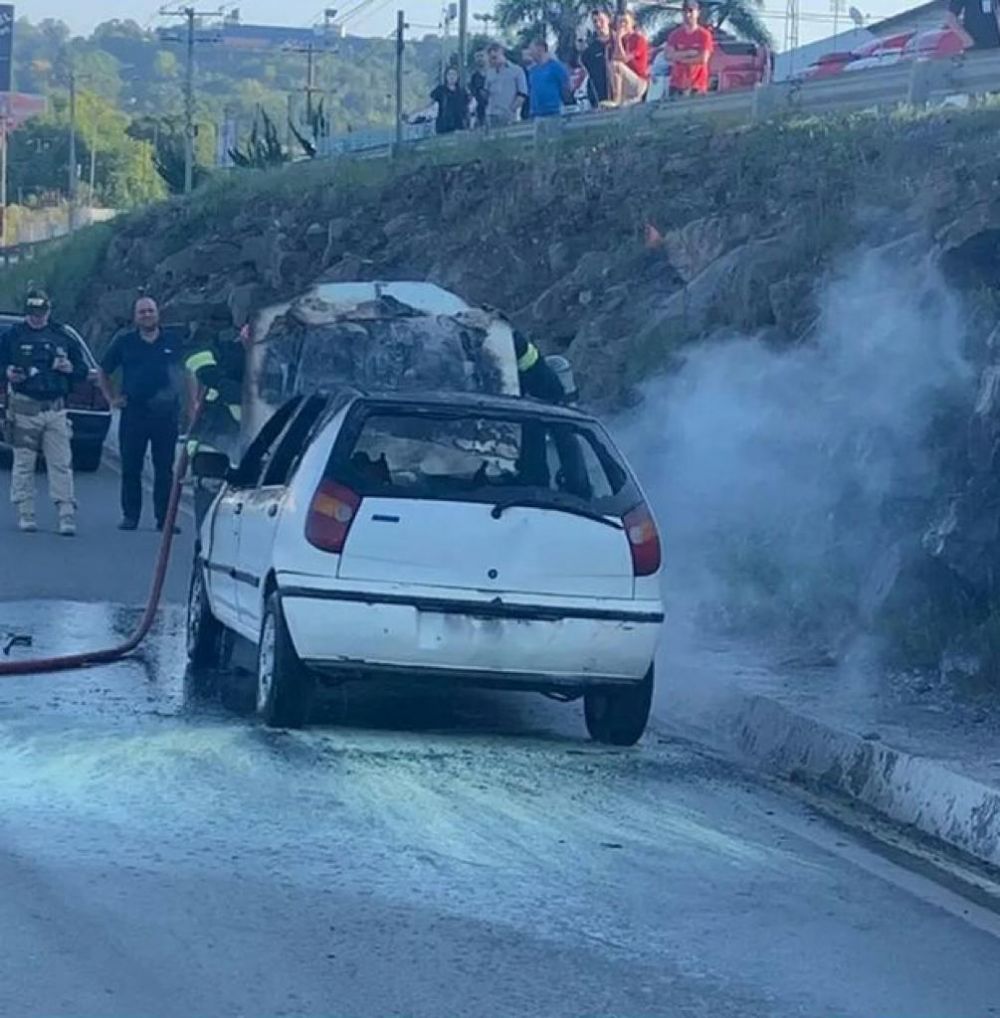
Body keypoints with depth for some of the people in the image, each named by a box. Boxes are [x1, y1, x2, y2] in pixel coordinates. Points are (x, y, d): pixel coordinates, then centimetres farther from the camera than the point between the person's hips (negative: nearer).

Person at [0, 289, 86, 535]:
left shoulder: (62, 338, 13)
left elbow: (82, 371, 18)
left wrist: (70, 368, -4)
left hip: (55, 409, 1)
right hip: (24, 408, -1)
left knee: (61, 464, -4)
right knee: (23, 464, 1)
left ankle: (67, 515, -4)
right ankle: (25, 514, 8)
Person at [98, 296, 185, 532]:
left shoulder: (174, 340, 7)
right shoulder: (124, 342, 8)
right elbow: (103, 373, 17)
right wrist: (111, 398, 6)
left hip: (166, 413, 0)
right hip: (133, 413, 0)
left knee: (165, 468, 2)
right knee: (131, 468, 1)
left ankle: (164, 517, 5)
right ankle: (130, 516, 7)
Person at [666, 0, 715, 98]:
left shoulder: (704, 35, -2)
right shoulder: (675, 34, 8)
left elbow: (703, 59, -10)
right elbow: (669, 55, -2)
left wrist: (681, 58, -4)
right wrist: (689, 53, -11)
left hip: (697, 85, -3)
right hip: (677, 83, 3)